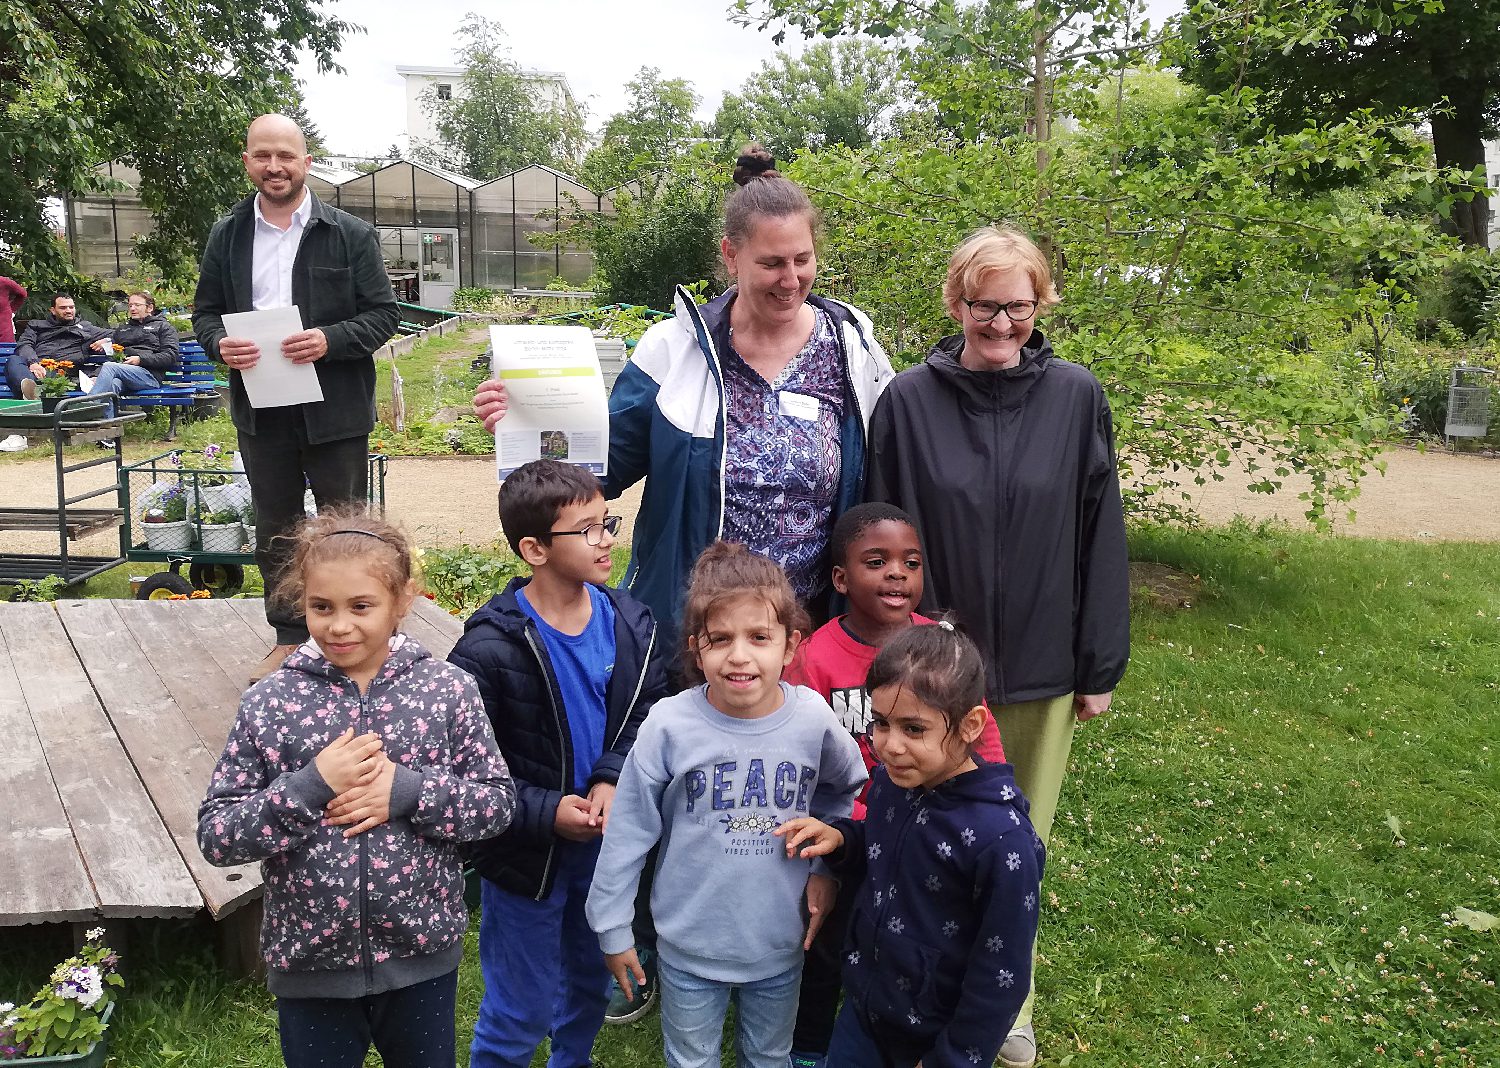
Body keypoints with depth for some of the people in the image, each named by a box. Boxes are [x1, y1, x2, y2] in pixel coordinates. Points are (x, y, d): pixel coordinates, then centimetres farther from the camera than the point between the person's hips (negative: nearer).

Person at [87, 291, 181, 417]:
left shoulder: (163, 326, 18)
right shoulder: (122, 328, 37)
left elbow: (171, 356, 2)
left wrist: (140, 359, -8)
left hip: (150, 374, -4)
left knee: (109, 367, -31)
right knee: (112, 384, -35)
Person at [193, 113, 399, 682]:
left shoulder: (351, 234, -3)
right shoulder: (226, 235, 7)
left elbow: (383, 314, -4)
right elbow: (205, 311, 11)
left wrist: (329, 341, -21)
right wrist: (220, 343, -12)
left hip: (335, 409, -3)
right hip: (261, 411, 4)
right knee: (274, 531, 13)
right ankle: (289, 638, 27)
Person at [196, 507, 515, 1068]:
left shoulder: (448, 689, -9)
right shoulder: (269, 702, -9)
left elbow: (498, 801, -6)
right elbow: (214, 834, -8)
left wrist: (408, 791, -21)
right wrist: (310, 787, -22)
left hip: (422, 957, 0)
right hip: (310, 963, 0)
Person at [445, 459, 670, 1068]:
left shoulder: (630, 625, -7)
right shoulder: (490, 647, -23)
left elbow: (649, 716, -2)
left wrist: (613, 779, -19)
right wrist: (544, 813, -23)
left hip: (604, 844, 5)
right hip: (524, 857, -5)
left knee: (591, 983, 27)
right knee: (521, 1012, 12)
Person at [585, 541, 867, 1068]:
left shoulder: (812, 718, -15)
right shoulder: (670, 725, -21)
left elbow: (845, 785, 8)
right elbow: (627, 832, -10)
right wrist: (613, 929, -4)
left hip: (781, 944, 2)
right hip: (689, 947, -2)